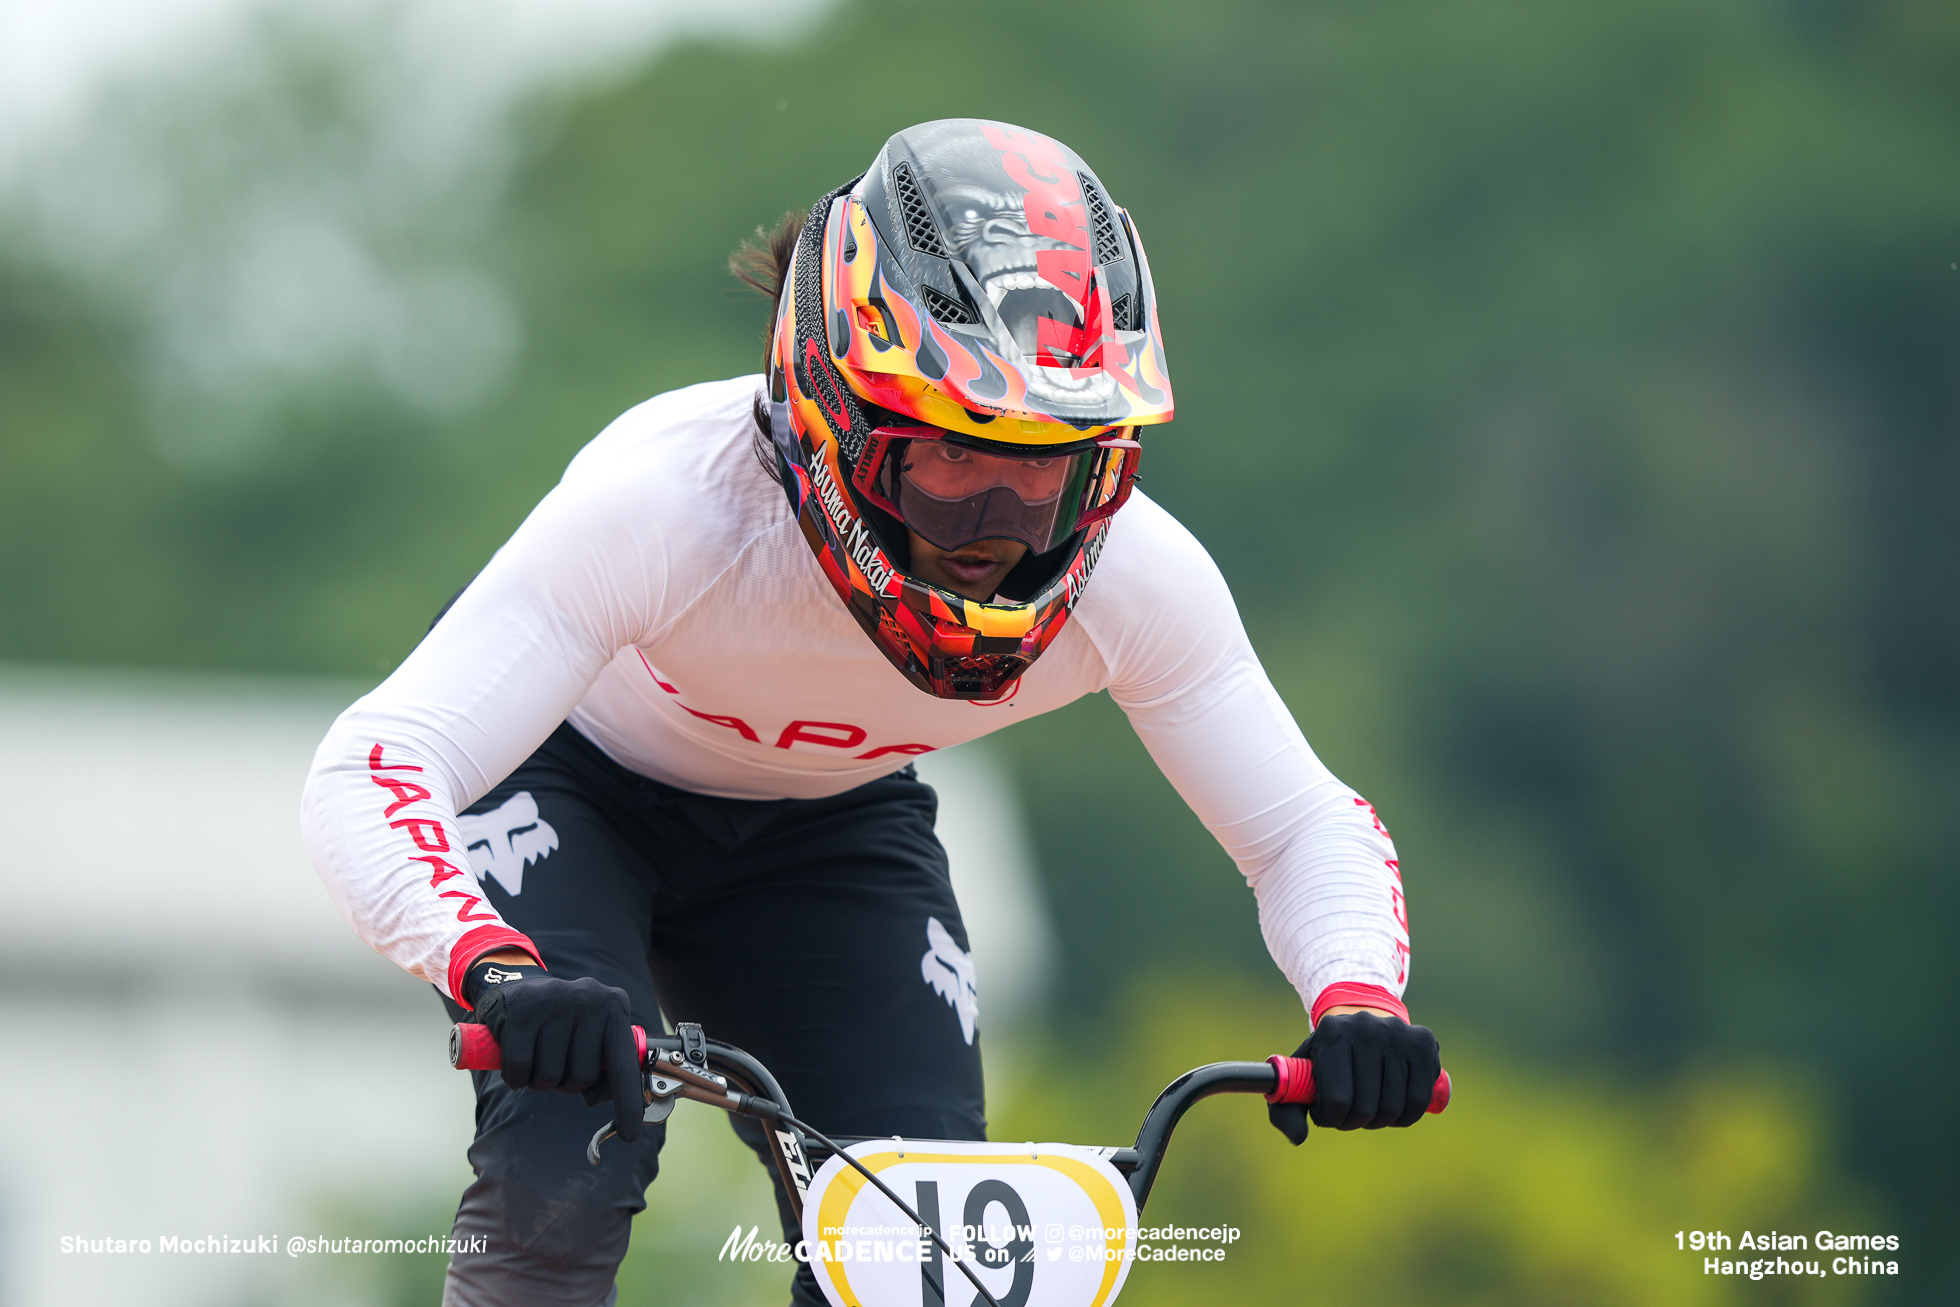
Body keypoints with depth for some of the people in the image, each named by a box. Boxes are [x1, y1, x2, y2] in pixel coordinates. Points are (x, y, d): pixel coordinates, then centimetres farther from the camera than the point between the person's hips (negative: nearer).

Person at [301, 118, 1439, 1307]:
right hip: (575, 794, -3)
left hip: (824, 836, 3)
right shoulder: (671, 500, -40)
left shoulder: (1137, 576, -29)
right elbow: (371, 774, -45)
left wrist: (1359, 1002, -39)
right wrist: (500, 977, -65)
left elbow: (1309, 827, -16)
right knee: (570, 1176, -28)